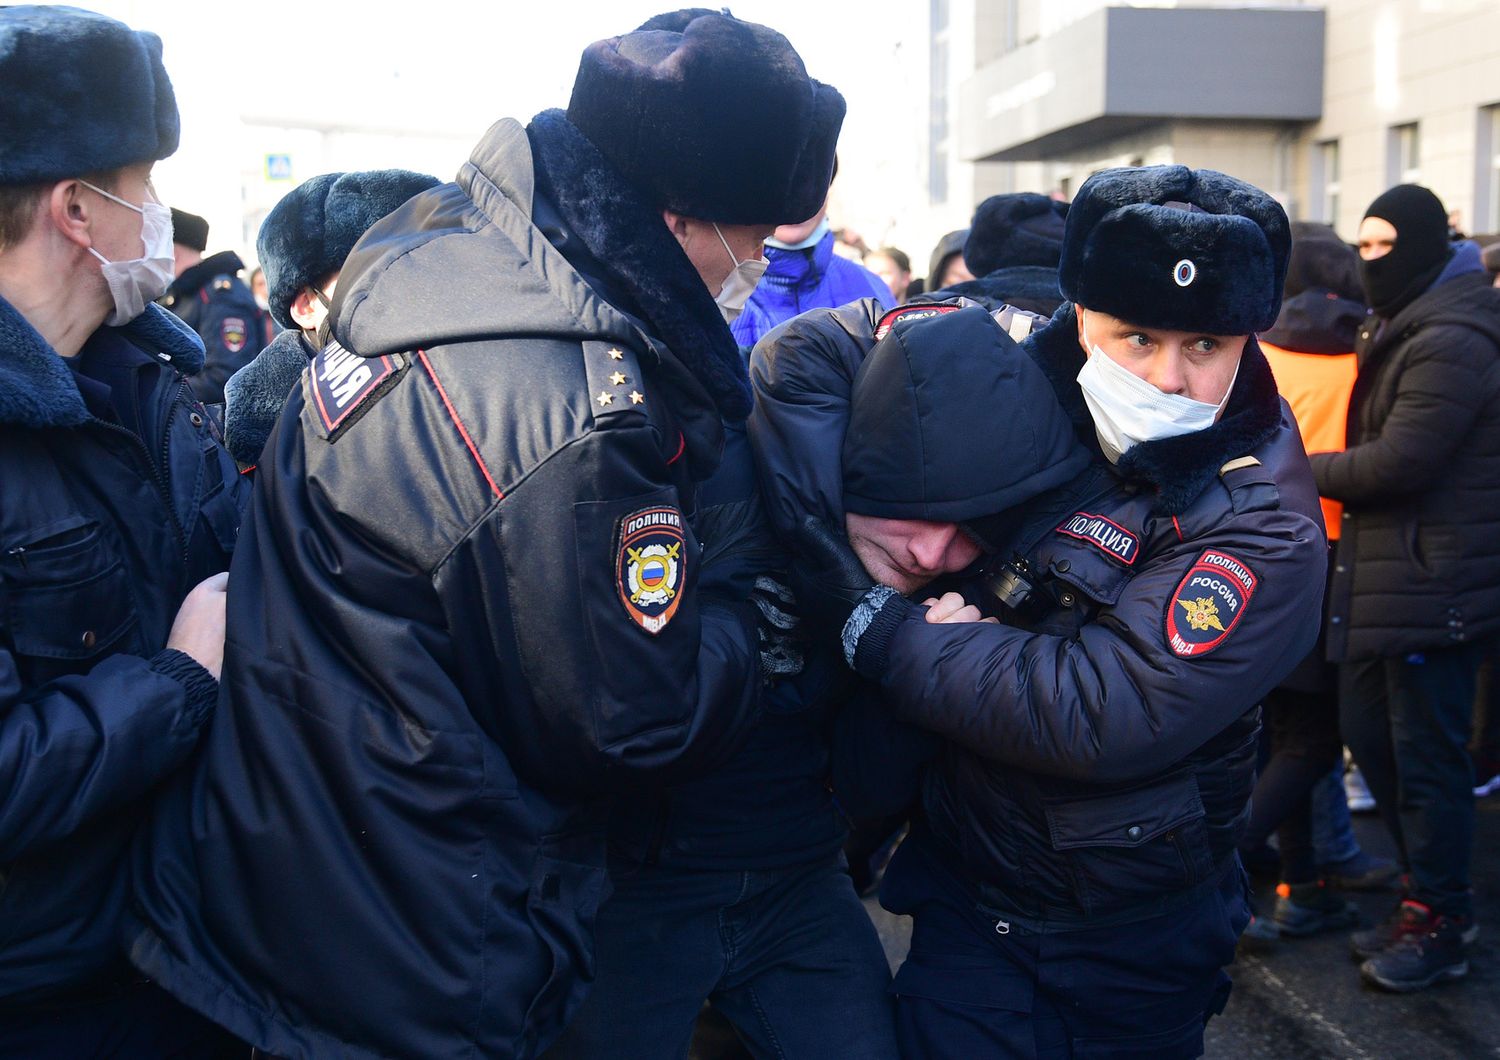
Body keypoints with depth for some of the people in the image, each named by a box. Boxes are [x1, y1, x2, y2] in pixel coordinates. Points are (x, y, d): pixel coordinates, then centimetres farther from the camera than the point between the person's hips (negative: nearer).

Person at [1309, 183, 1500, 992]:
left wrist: (1303, 472, -8)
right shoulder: (1402, 329, 17)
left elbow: (1399, 462, -21)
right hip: (1385, 575, 10)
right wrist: (1322, 471, 3)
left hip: (1434, 583, -10)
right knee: (1369, 730, 15)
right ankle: (1428, 891, 29)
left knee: (1425, 752, -1)